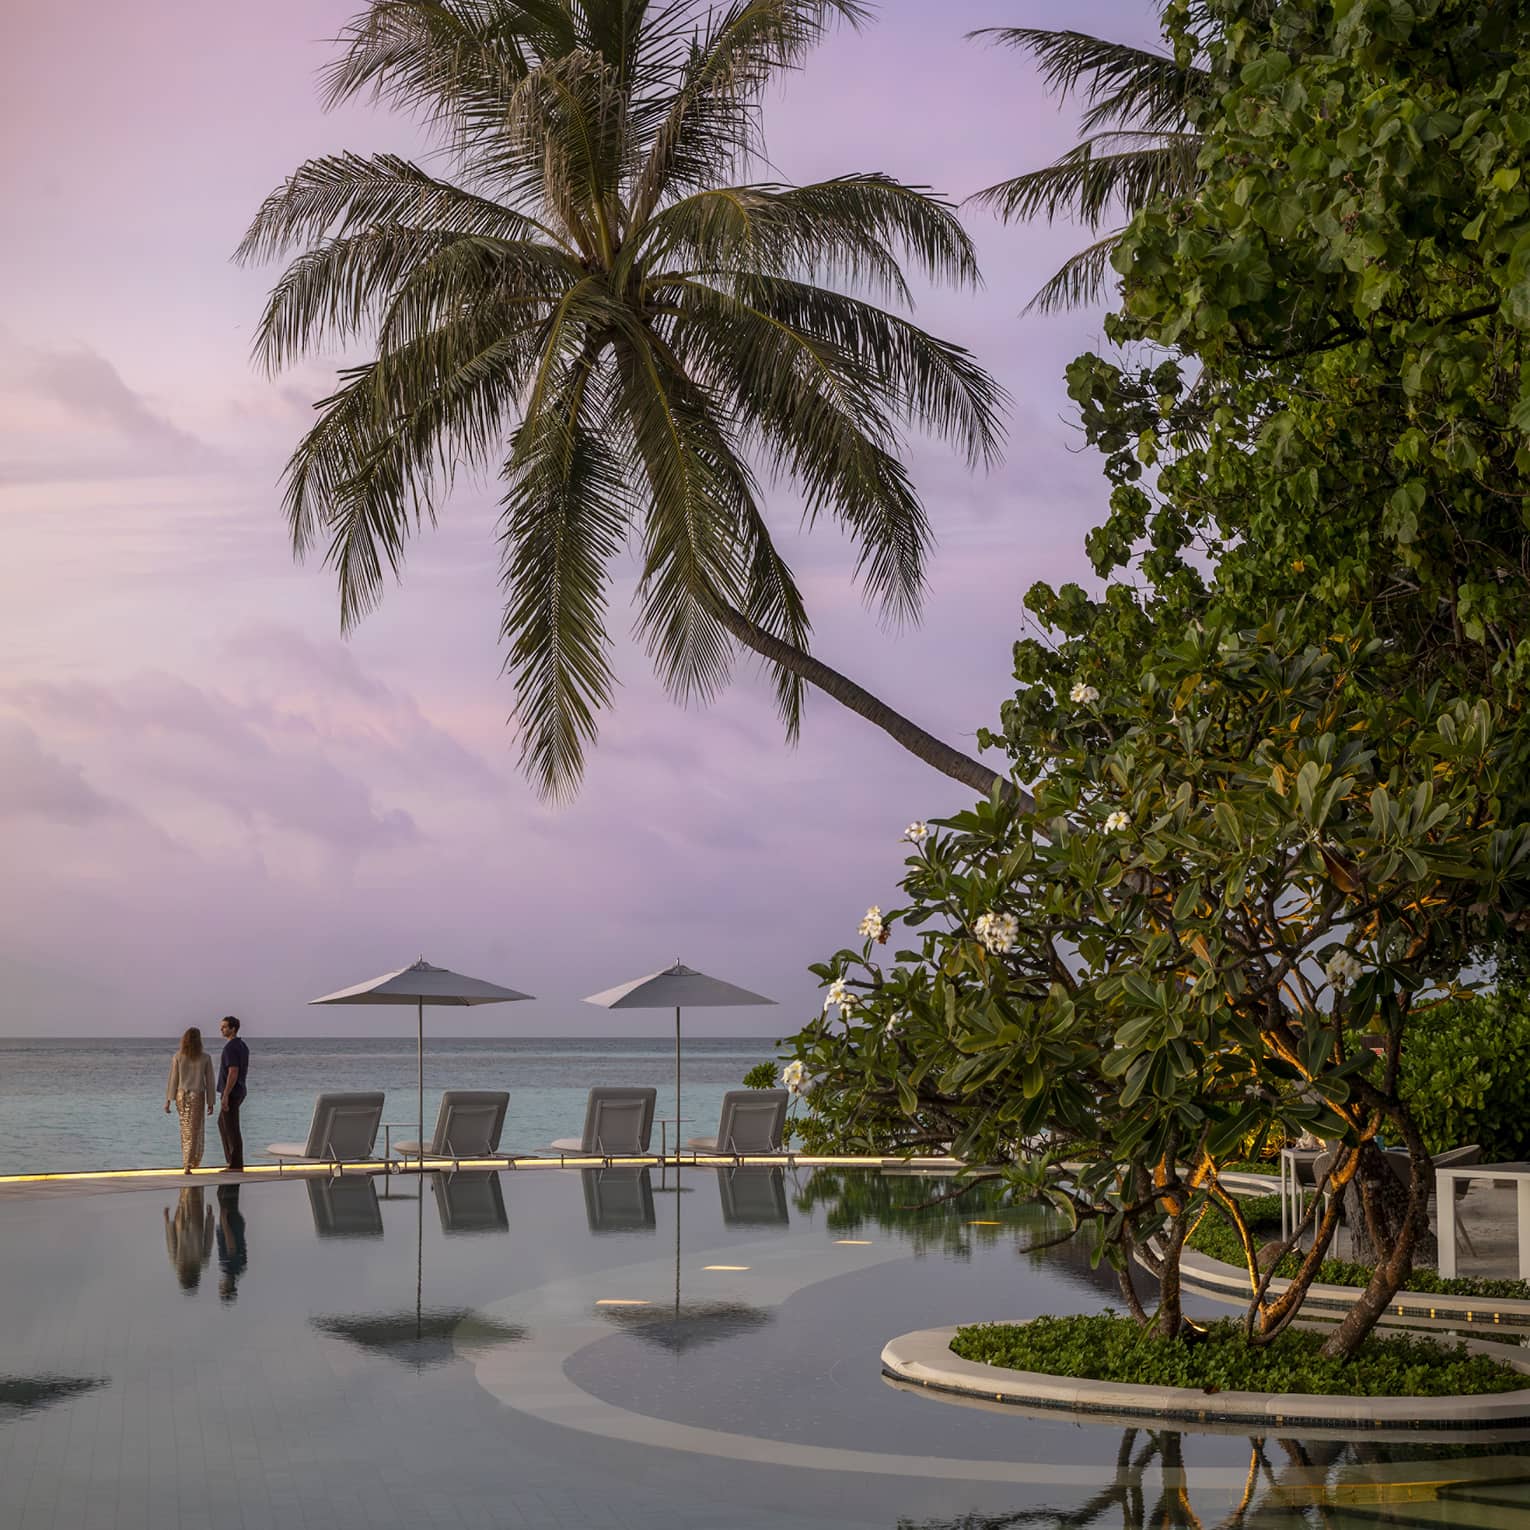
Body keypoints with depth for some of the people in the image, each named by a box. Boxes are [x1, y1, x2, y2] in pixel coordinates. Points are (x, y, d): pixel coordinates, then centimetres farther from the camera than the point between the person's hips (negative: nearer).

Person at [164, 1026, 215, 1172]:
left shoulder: (177, 1057, -4)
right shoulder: (205, 1058, -6)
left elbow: (172, 1079, -3)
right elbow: (209, 1081, -2)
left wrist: (168, 1100, 2)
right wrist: (210, 1103, 5)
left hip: (181, 1096, 2)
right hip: (197, 1096, -2)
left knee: (186, 1130, 18)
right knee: (195, 1132, 4)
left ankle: (188, 1161, 24)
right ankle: (188, 1165, -3)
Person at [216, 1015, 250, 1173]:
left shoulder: (230, 1047, -19)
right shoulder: (243, 1046, 12)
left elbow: (233, 1073, -25)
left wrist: (225, 1096, -25)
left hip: (230, 1093, -10)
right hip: (238, 1092, 10)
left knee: (231, 1129, -4)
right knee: (222, 1124, 21)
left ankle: (237, 1166, -1)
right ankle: (232, 1160, 20)